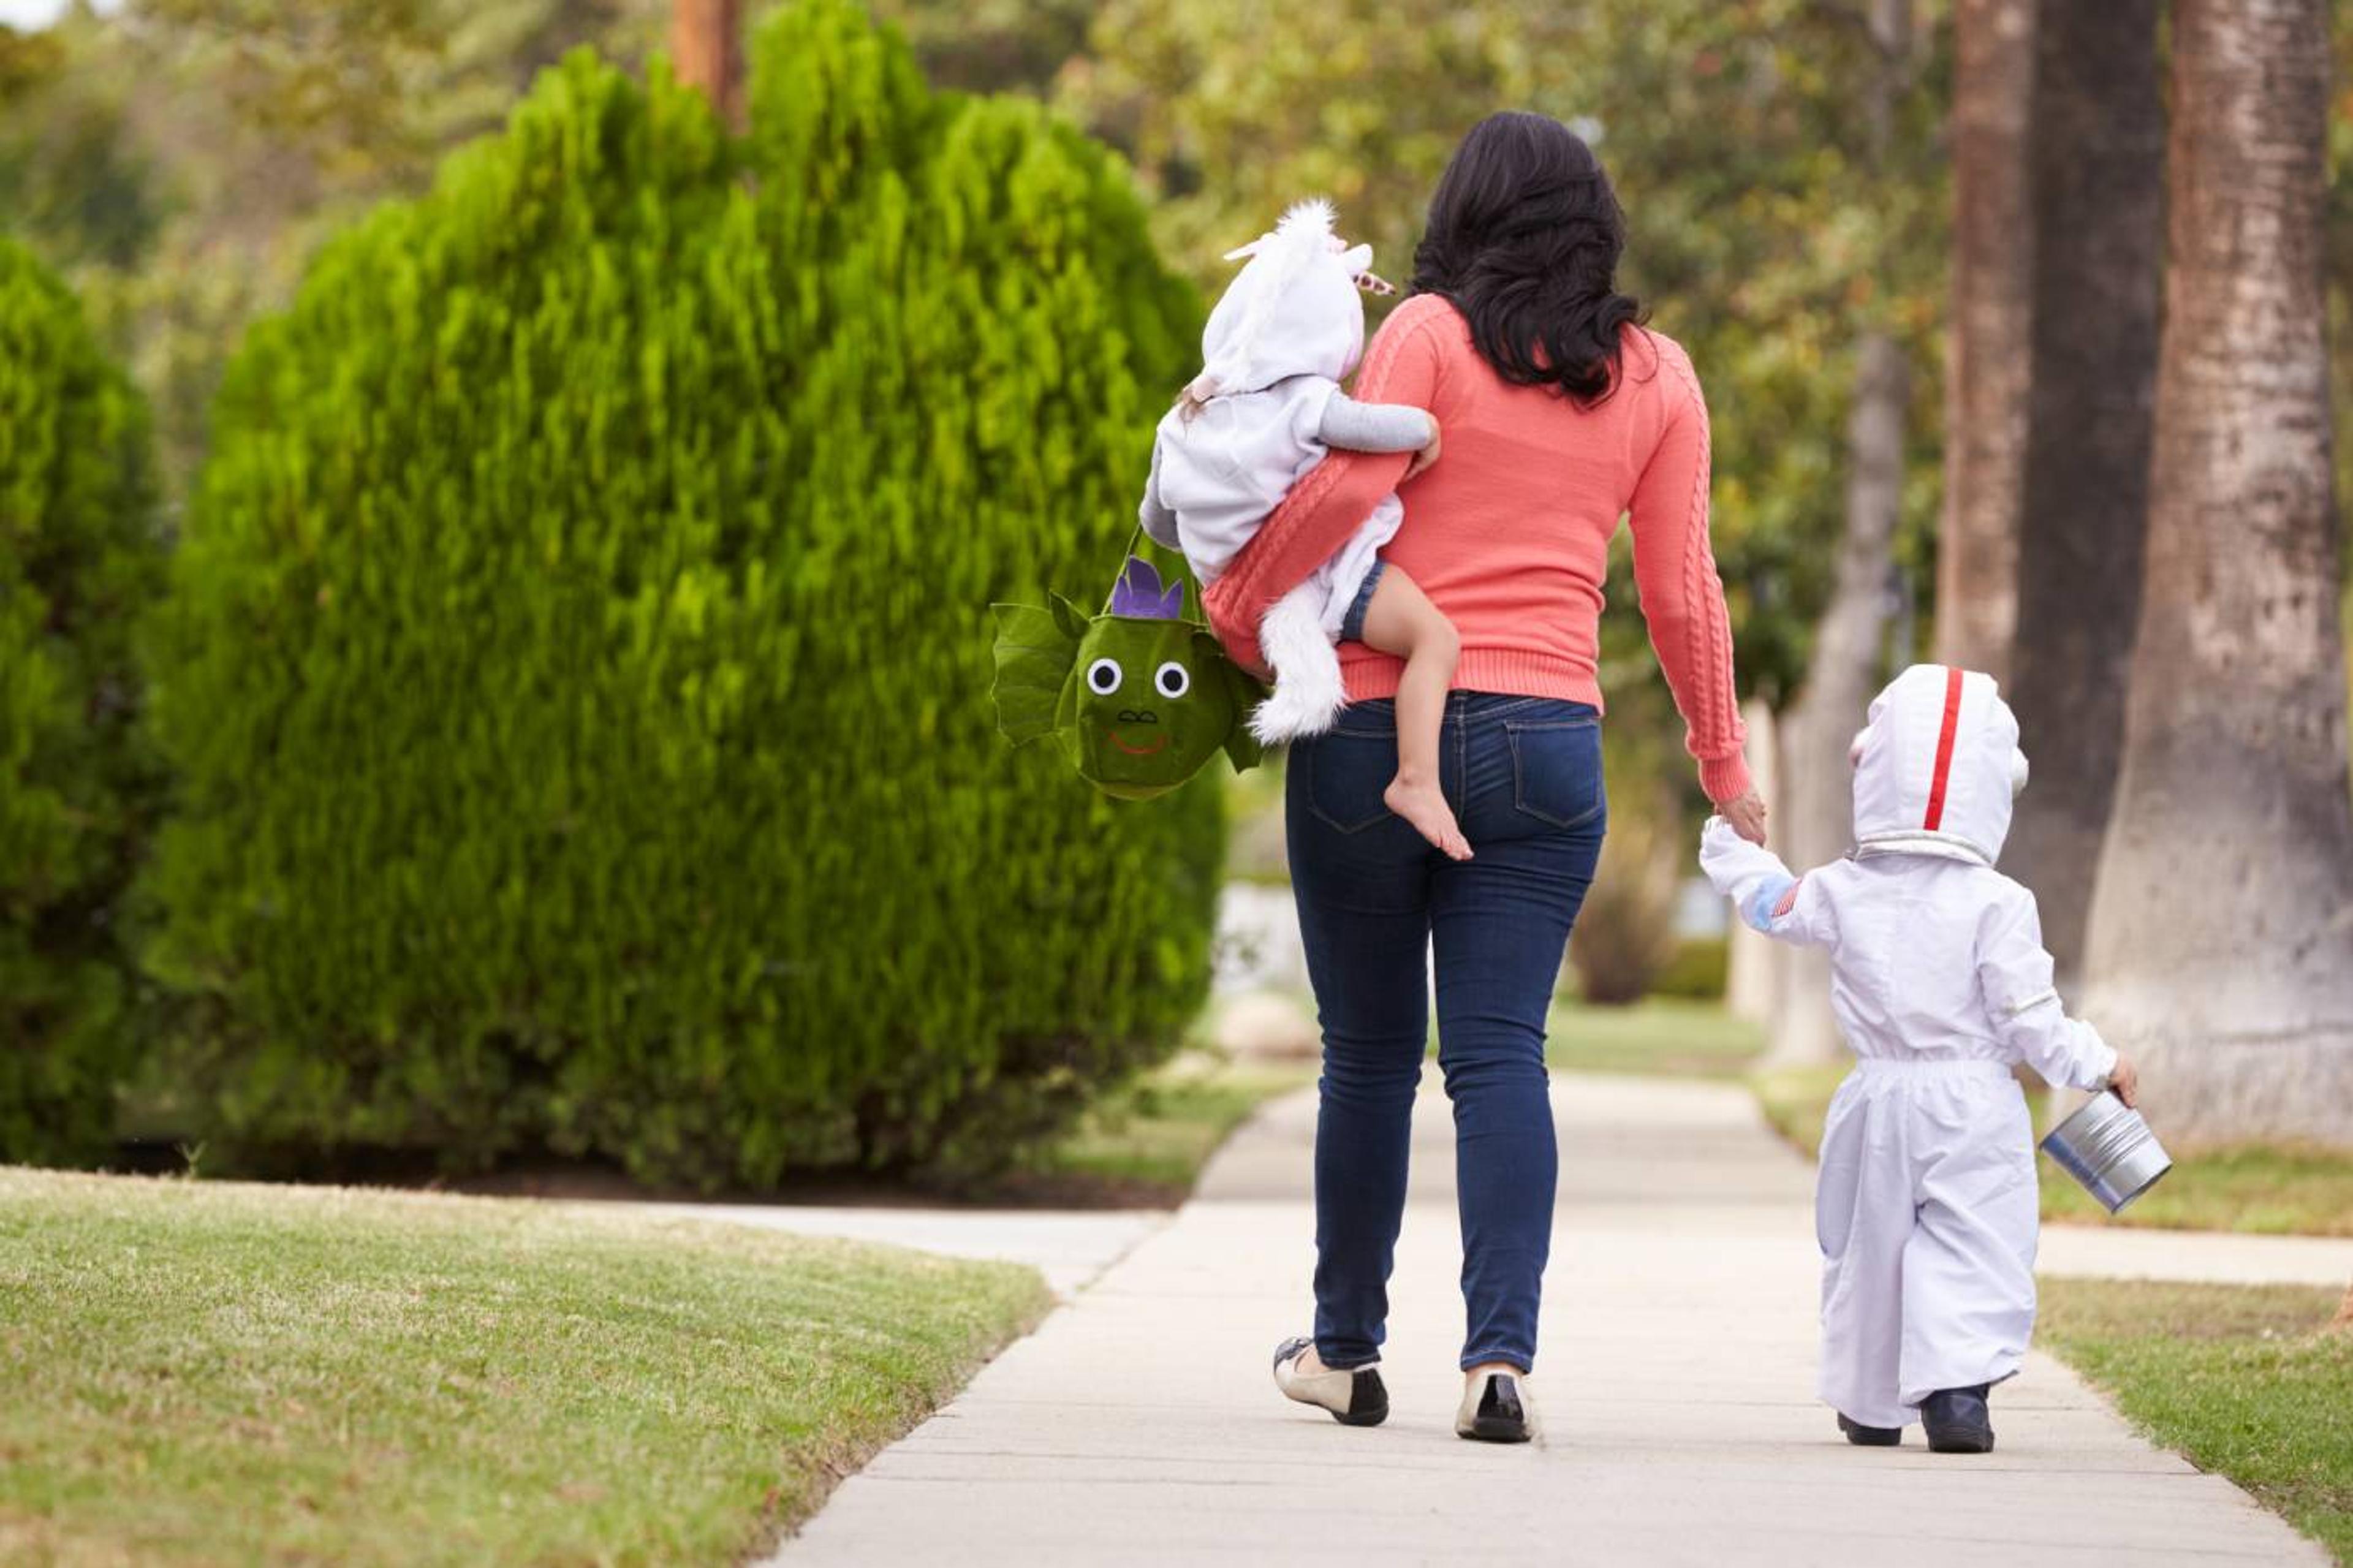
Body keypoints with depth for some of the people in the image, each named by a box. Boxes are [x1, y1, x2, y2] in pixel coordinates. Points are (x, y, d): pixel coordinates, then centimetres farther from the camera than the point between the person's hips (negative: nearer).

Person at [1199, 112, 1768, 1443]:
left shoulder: (1432, 334, -2)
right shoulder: (1655, 377, 8)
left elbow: (1348, 483, -16)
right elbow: (1681, 590, 9)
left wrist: (1233, 615, -3)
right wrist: (1722, 758, 20)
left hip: (1374, 722, -2)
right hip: (1547, 737, 2)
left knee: (1370, 1052, 10)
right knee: (1500, 1053, -1)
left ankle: (1348, 1348, 22)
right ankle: (1501, 1354, -16)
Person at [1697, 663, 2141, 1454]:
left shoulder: (1843, 894, -1)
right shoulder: (1996, 905, -11)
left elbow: (1770, 900, 20)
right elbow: (2032, 1025, -11)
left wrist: (1726, 840, 39)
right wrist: (2100, 1064, 4)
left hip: (1876, 1105, 3)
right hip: (1974, 1110, -3)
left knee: (1866, 1250, 16)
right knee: (1974, 1251, -4)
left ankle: (1870, 1403, 25)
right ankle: (1956, 1382, -24)